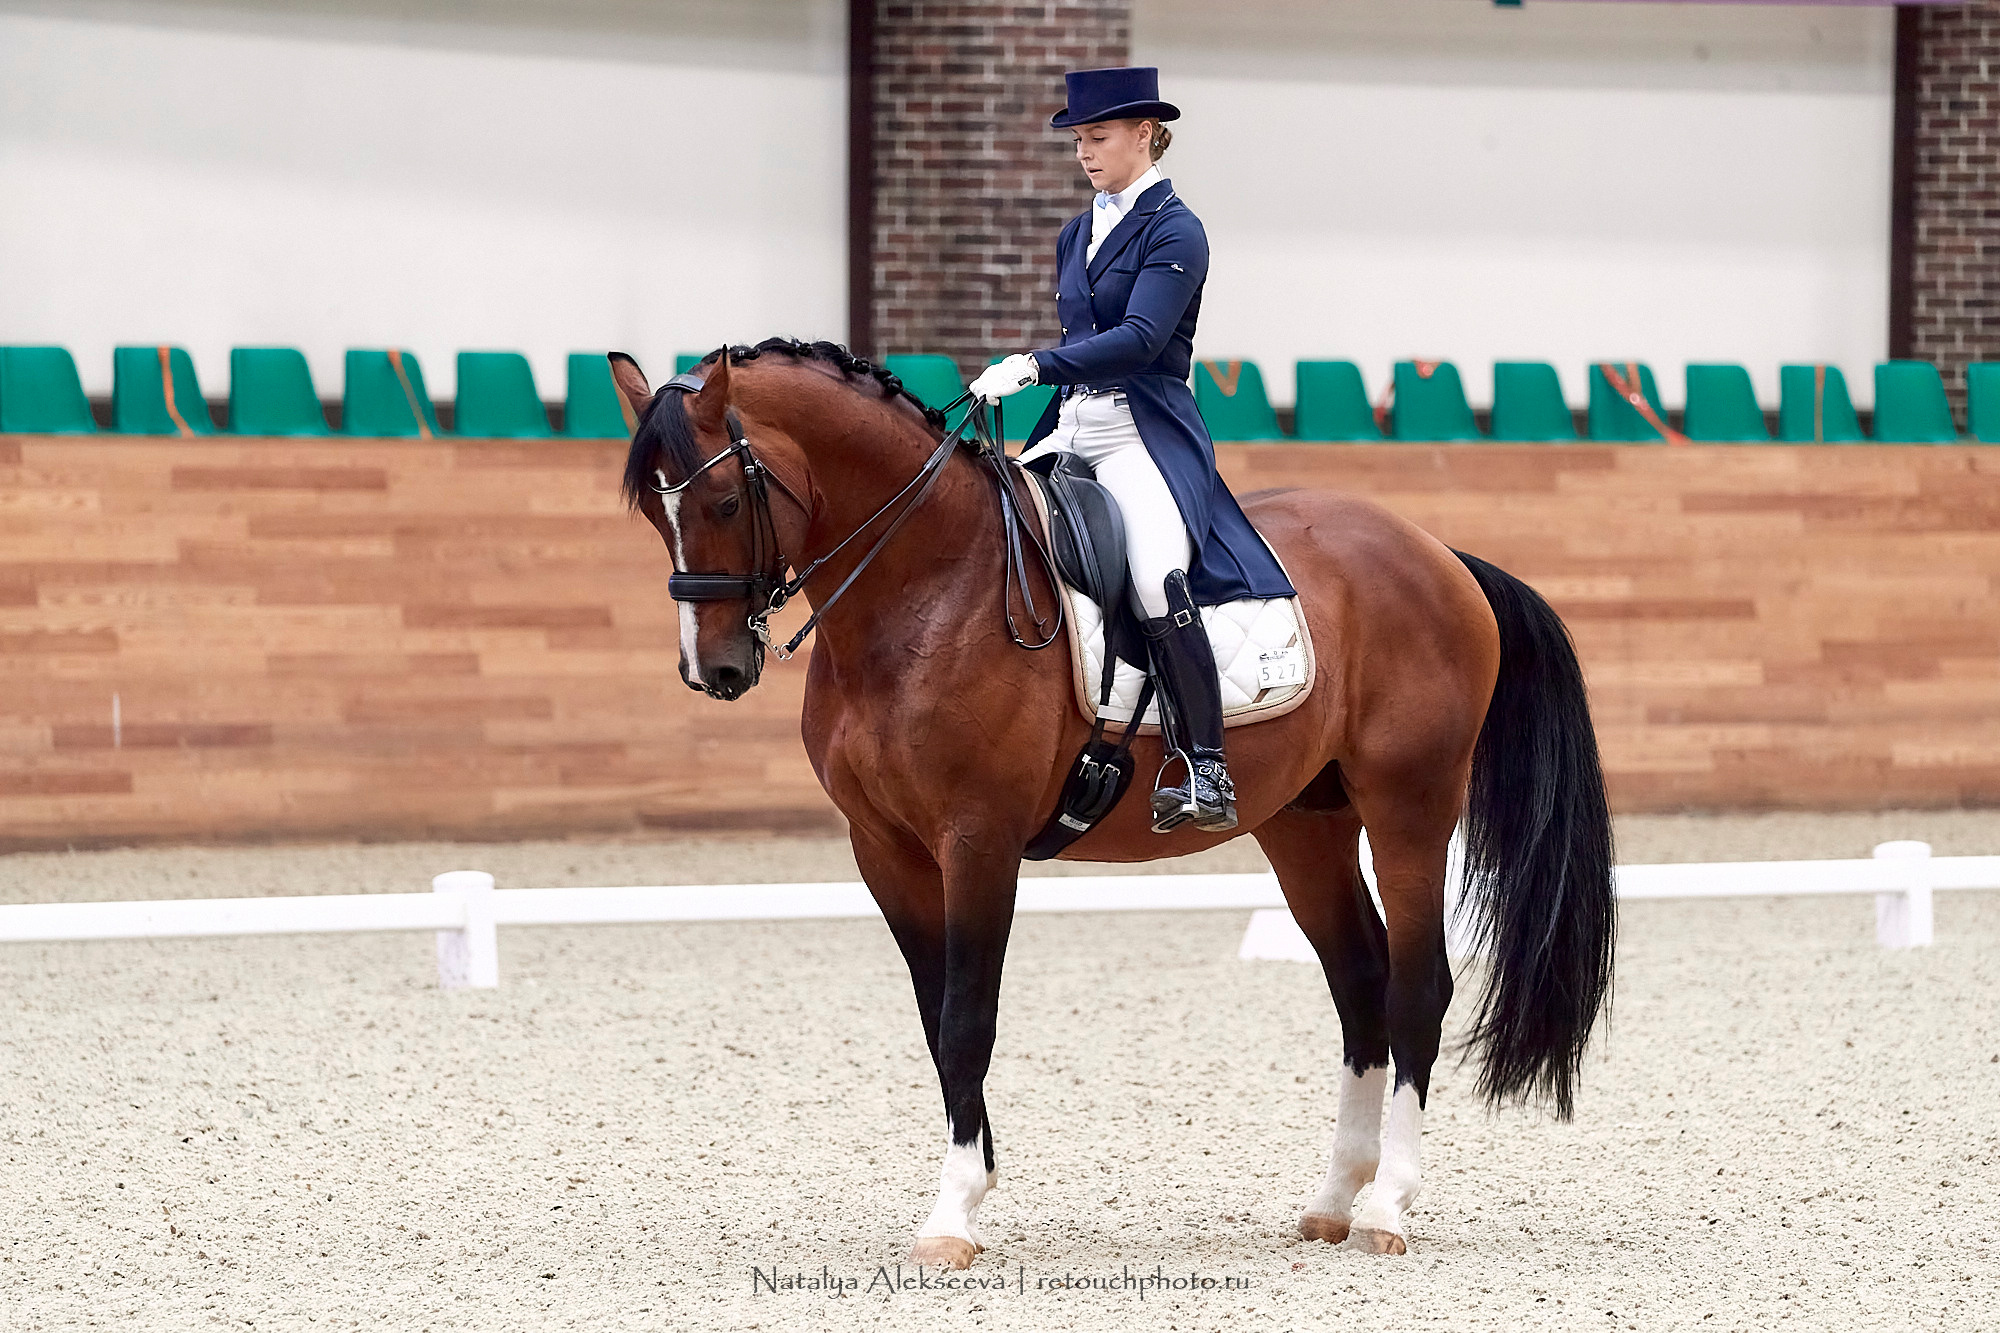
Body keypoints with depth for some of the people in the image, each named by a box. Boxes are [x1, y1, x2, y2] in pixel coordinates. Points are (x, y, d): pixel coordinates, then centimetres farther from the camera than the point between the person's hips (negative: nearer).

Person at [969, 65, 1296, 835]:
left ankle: (1205, 772, -30)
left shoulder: (1174, 232, -6)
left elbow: (1139, 338, -19)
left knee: (1158, 579, -30)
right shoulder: (1077, 236, 18)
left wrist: (1033, 366, -28)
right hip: (1072, 430, 9)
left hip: (1148, 433, -9)